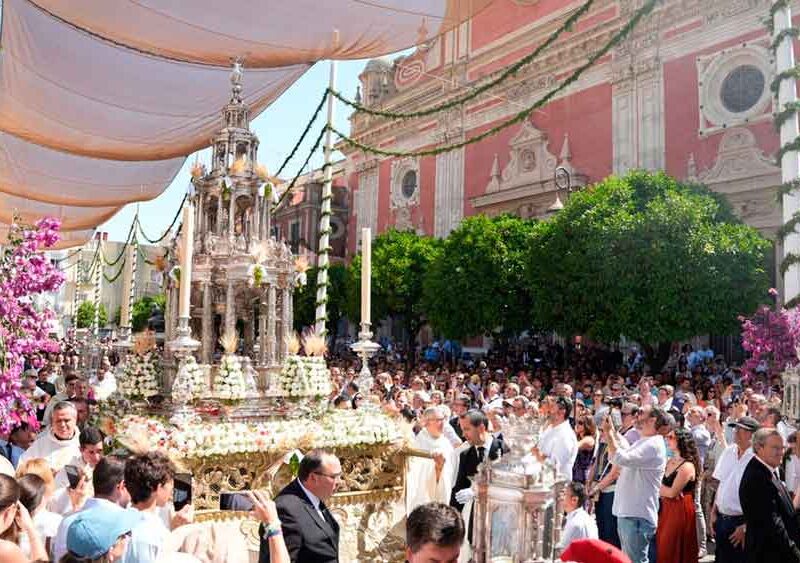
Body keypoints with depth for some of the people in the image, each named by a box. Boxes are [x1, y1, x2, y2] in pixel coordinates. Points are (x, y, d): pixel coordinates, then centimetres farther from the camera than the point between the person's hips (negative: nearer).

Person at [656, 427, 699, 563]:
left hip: (680, 510, -8)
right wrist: (667, 491, -7)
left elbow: (672, 492, -18)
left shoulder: (687, 466, -16)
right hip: (666, 509, 8)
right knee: (663, 549, 11)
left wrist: (661, 489, -3)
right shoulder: (670, 462, 10)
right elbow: (661, 488, 11)